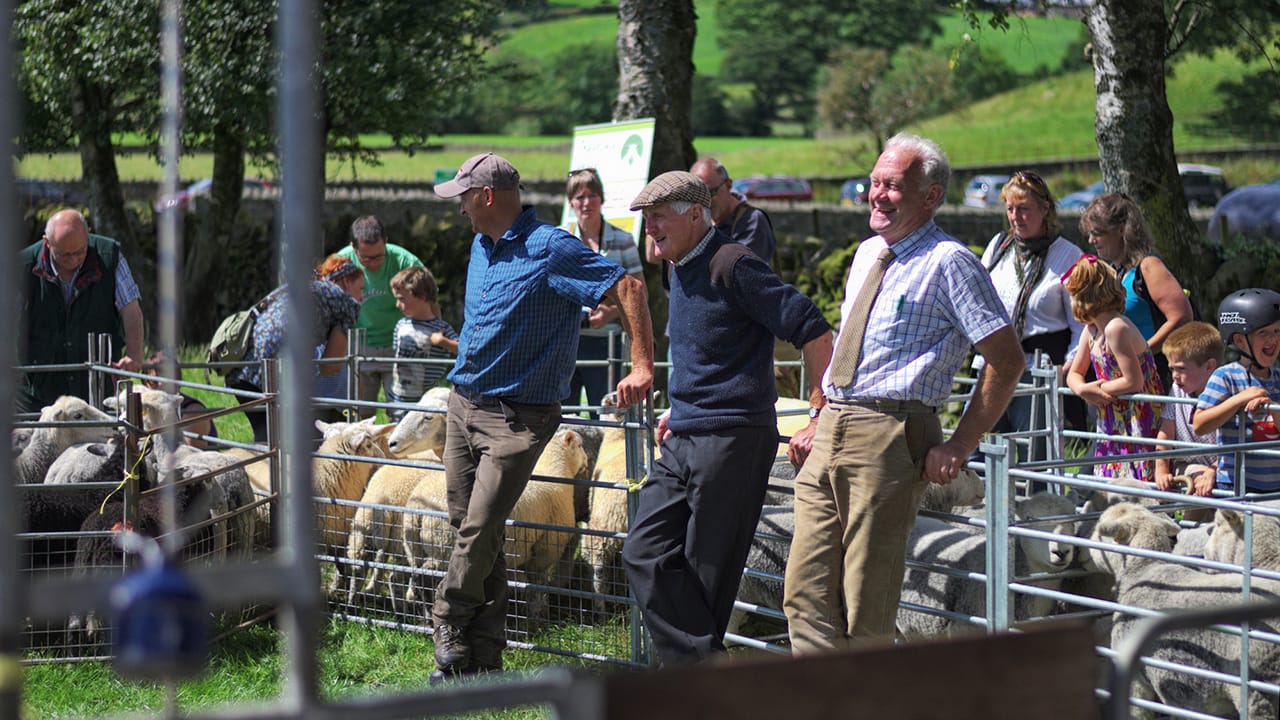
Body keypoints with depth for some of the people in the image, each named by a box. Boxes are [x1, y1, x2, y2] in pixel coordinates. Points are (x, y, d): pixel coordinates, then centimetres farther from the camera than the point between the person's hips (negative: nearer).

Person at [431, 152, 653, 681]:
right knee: (469, 527, 7)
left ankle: (450, 625, 5)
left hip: (518, 416, -8)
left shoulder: (550, 250, -14)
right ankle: (482, 657, 12)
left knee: (480, 531, -13)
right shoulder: (480, 248, 13)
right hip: (464, 404, 8)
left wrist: (642, 368, -23)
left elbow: (627, 287, -18)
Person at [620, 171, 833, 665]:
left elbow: (811, 329, -16)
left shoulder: (732, 266, -13)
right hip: (683, 441, 9)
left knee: (708, 570, -4)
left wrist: (826, 416, -15)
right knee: (645, 553, -1)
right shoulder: (680, 270, 15)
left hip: (733, 439, -9)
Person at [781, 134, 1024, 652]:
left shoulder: (949, 263, -7)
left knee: (866, 604, -5)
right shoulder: (867, 254, 18)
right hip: (831, 434, 8)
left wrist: (959, 448, -12)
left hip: (889, 435, -8)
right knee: (806, 591, 4)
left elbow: (1007, 359, -10)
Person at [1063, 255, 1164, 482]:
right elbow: (1074, 374, 17)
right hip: (1113, 425, 9)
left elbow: (1134, 382, -23)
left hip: (1139, 423, -9)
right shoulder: (1091, 331, 9)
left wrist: (1094, 388, -12)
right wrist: (1083, 389, -7)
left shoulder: (1116, 328, -20)